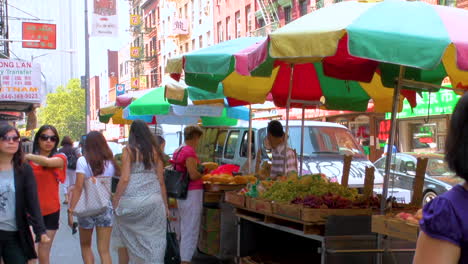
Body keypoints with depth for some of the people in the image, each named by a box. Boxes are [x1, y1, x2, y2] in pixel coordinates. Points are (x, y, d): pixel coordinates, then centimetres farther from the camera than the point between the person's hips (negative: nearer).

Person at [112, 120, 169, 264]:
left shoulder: (129, 150, -3)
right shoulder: (155, 150, 6)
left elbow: (125, 178, -9)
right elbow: (161, 180, 8)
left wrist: (116, 199, 0)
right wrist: (165, 205, 14)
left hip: (132, 198, -3)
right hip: (154, 199, 3)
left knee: (124, 236, 15)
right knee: (154, 240, 5)